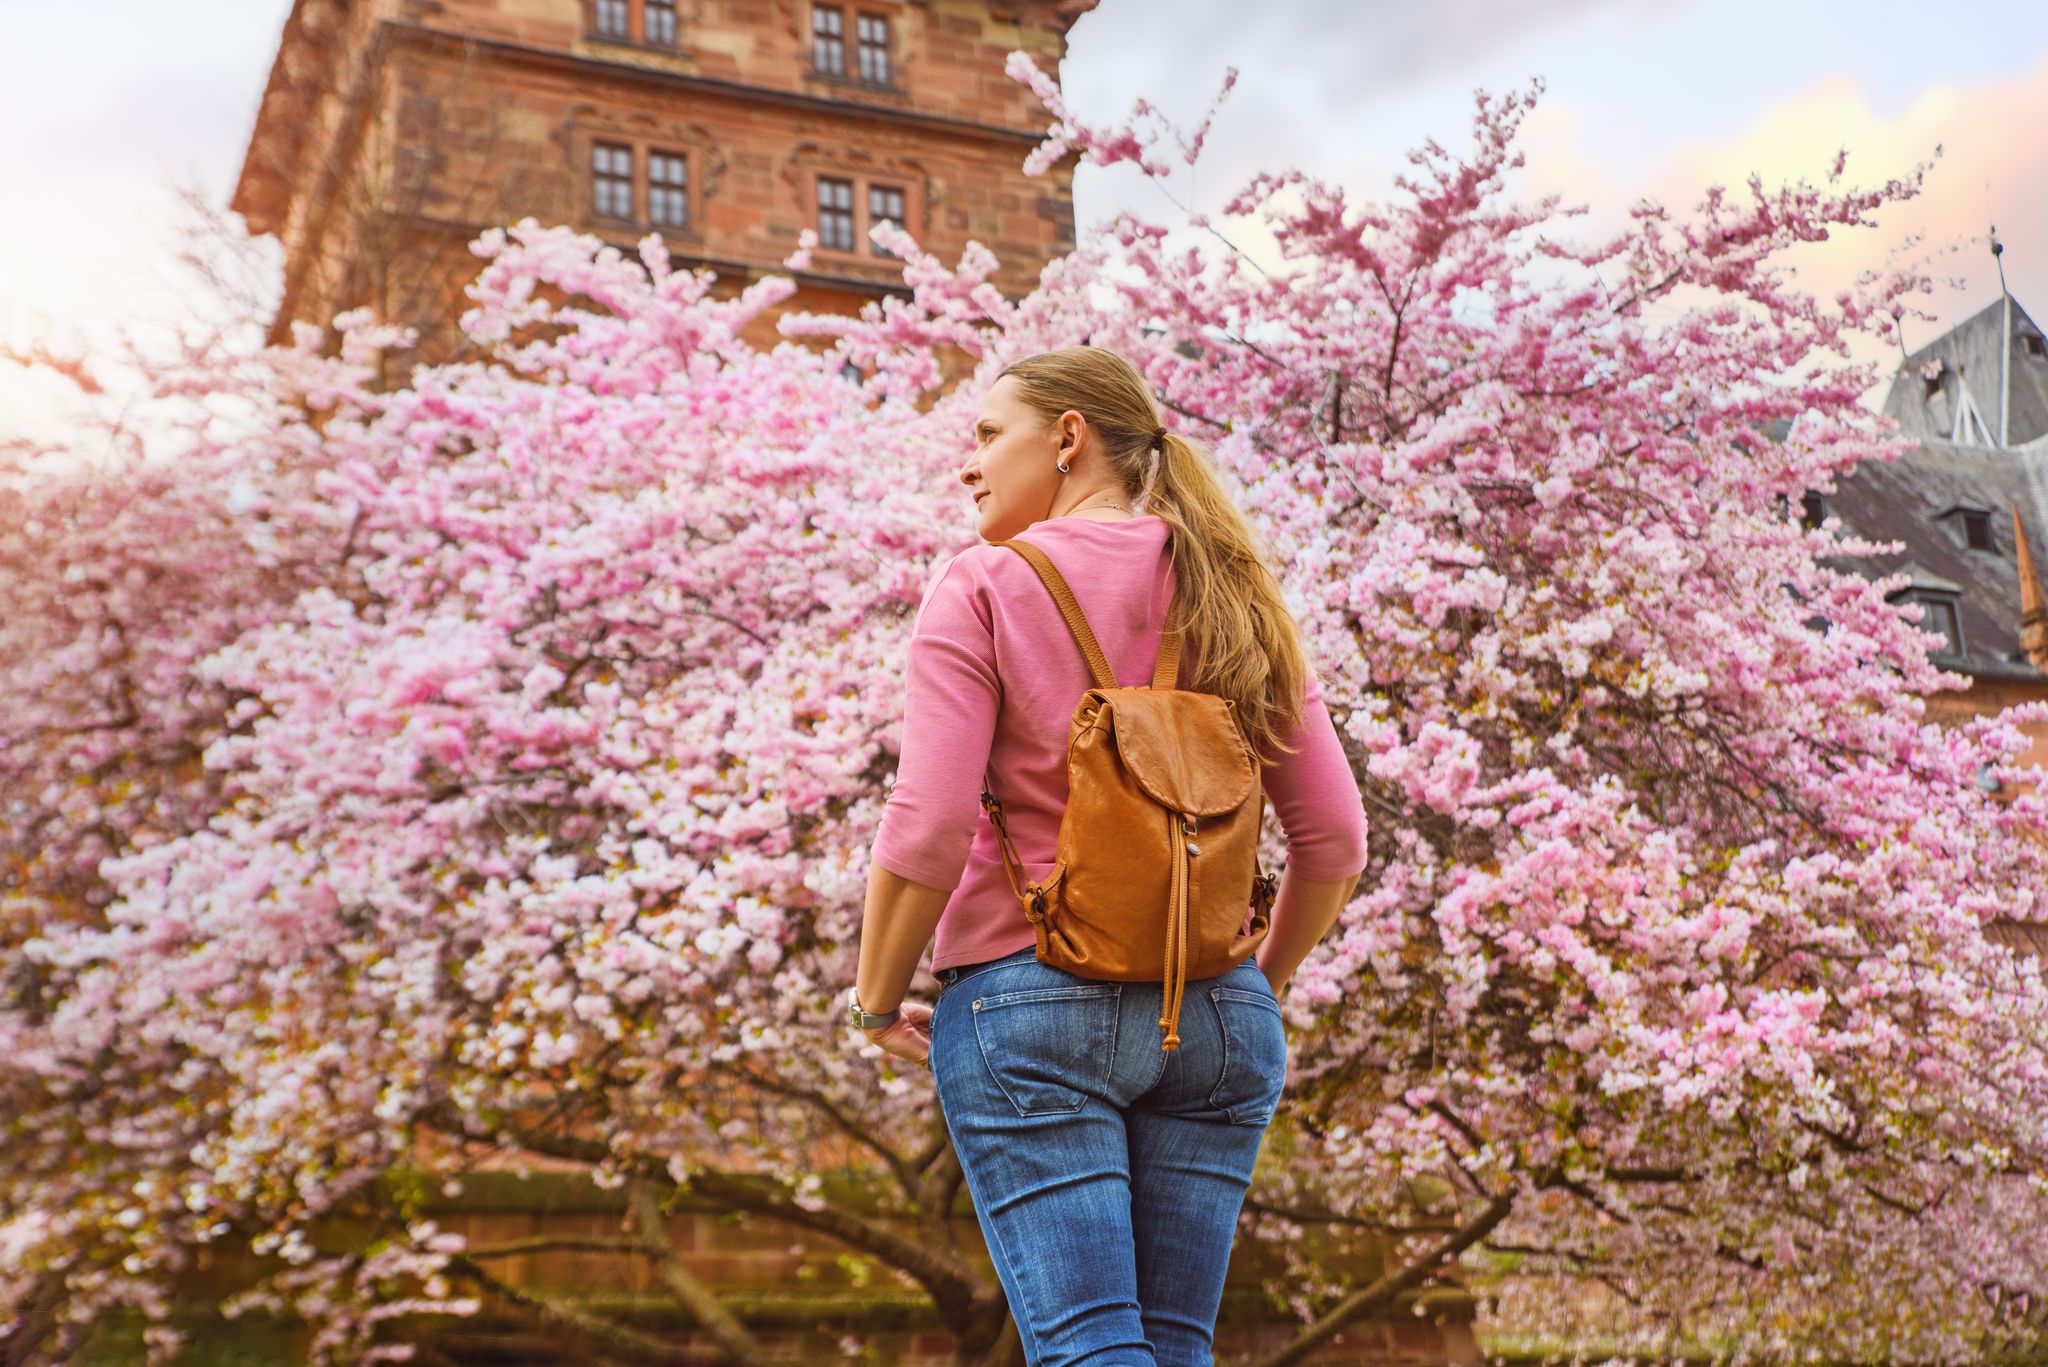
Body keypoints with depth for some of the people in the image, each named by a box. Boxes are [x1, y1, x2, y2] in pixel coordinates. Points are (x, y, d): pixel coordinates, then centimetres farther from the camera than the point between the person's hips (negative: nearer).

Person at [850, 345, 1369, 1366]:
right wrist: (1264, 983, 22)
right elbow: (1334, 837, 8)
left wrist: (874, 1001, 2)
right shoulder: (1232, 600, 10)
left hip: (1029, 996, -5)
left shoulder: (982, 587, -4)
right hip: (1216, 1014, 5)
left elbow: (928, 829, -13)